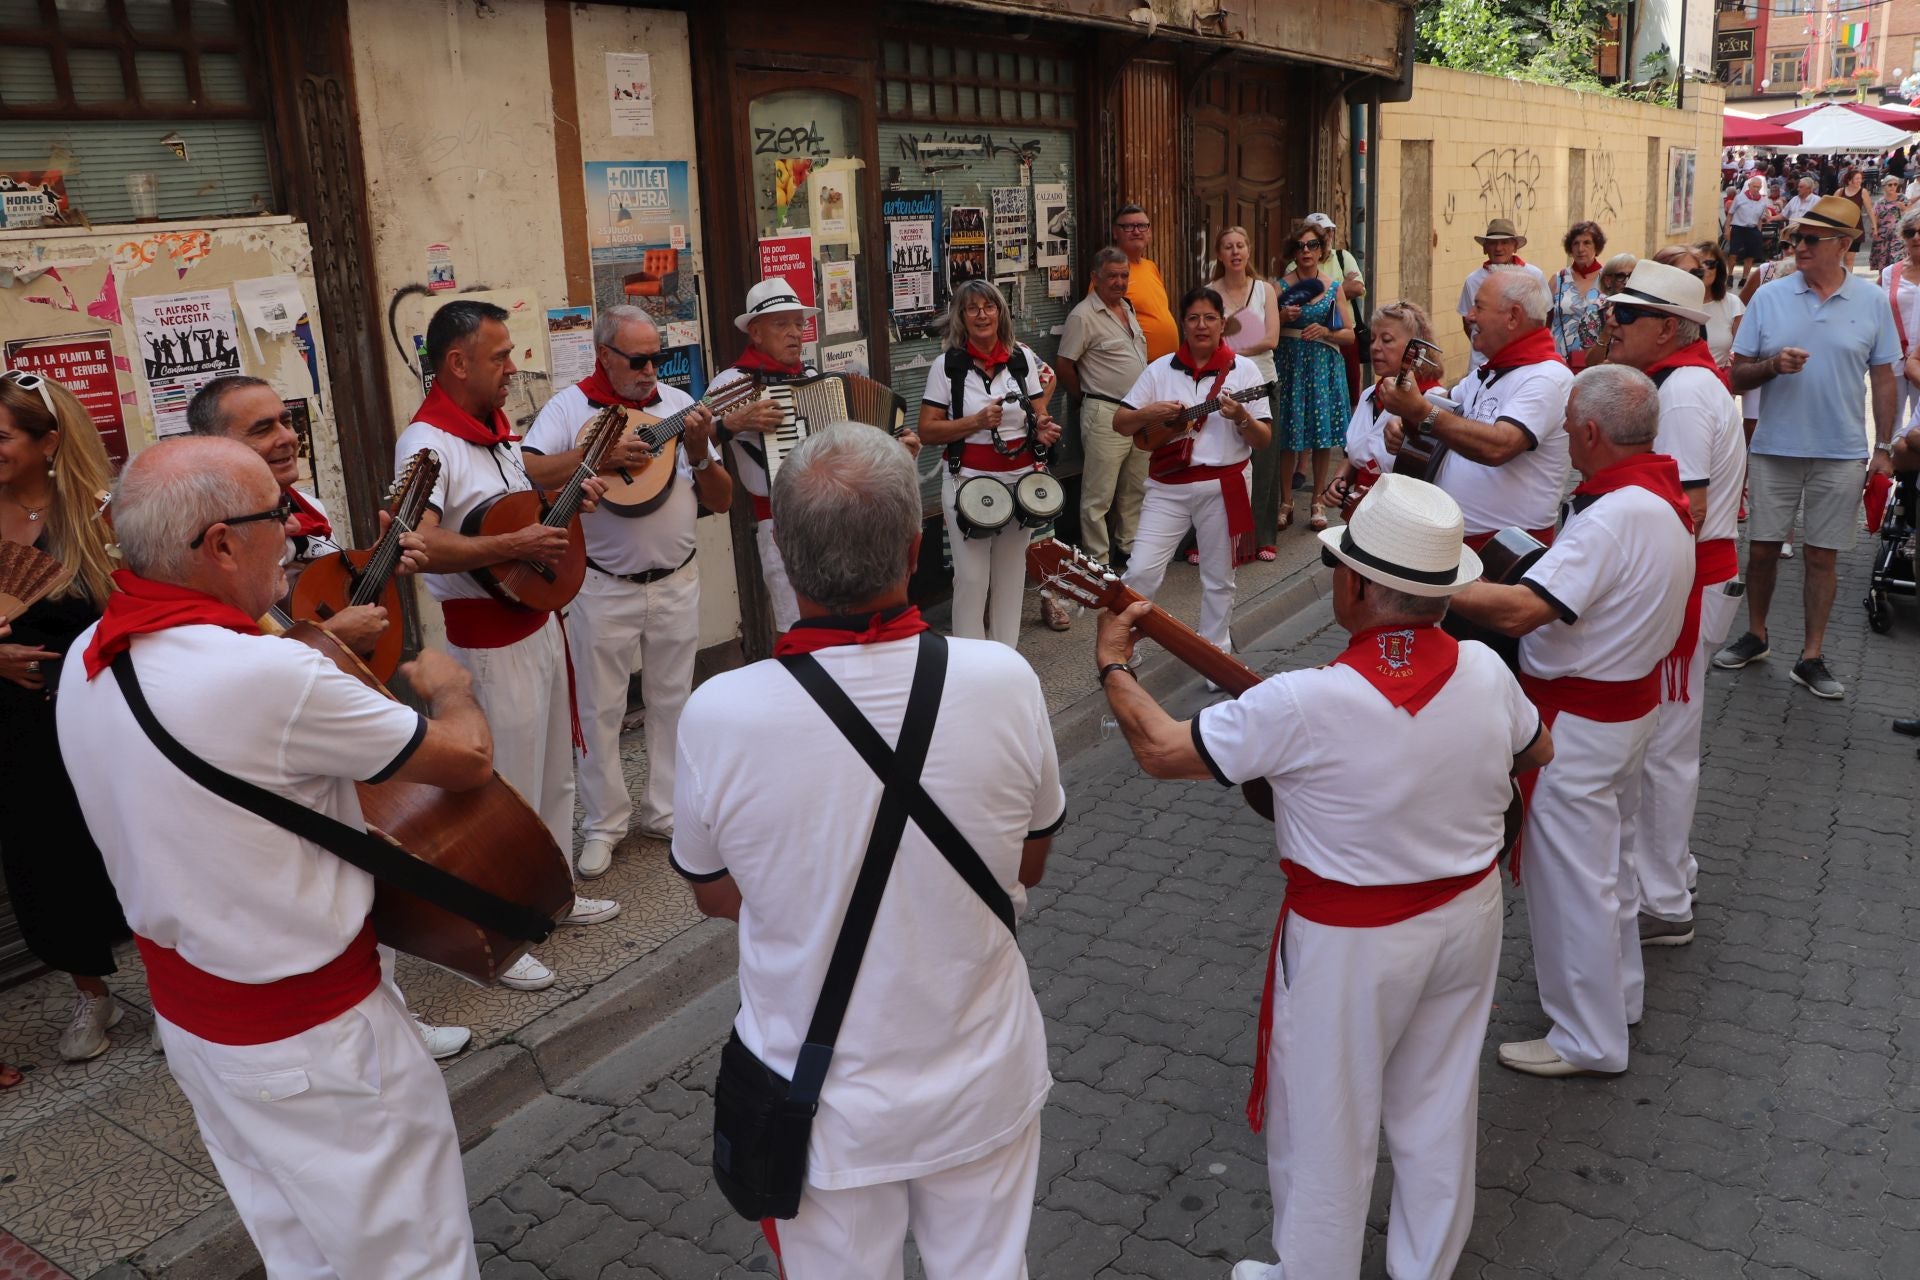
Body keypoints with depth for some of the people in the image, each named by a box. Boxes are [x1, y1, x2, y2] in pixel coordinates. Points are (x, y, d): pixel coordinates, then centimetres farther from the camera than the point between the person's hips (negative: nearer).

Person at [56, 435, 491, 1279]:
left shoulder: (91, 659, -4)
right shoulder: (274, 677, -30)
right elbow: (469, 760, -17)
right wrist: (448, 685, 2)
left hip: (186, 1008, 9)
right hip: (310, 1033, -9)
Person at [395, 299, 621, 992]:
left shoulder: (497, 429, 9)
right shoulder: (427, 441, -20)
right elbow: (418, 546, -35)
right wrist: (513, 545, -33)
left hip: (538, 620, 9)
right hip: (489, 640, -9)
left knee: (554, 773, 21)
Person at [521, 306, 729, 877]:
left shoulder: (679, 404, 4)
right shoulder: (571, 407, -5)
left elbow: (722, 501, 4)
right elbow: (527, 475, -22)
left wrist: (699, 452, -13)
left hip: (676, 582, 3)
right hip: (603, 588, -3)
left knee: (672, 702, 13)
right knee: (599, 708, 6)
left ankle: (666, 811, 28)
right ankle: (604, 824, 20)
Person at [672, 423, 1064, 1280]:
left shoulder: (717, 716, -24)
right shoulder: (1004, 681, -21)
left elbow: (714, 896, -4)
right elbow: (1029, 866, -2)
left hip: (827, 1106, -1)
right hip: (982, 1084, 1)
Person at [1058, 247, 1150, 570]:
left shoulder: (1128, 308, 14)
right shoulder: (1083, 316, -12)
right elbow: (1064, 364, -10)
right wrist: (1088, 397, 1)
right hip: (1105, 415, -8)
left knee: (1135, 489, 17)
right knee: (1099, 496, -2)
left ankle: (1129, 547, 30)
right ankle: (1098, 561, 5)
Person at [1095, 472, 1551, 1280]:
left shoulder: (1303, 708, -30)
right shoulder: (1485, 671, -13)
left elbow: (1161, 751, -18)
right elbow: (1536, 753, 9)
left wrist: (1112, 666, -3)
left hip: (1353, 944, -6)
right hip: (1467, 916, 6)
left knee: (1325, 1128, 15)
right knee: (1439, 1109, 23)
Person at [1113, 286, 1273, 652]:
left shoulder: (1243, 369, -1)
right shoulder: (1160, 369, 3)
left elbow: (1263, 440, -2)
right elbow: (1119, 423, 4)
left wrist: (1240, 418, -22)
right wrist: (1149, 414, -15)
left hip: (1222, 487, -1)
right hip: (1167, 487, 1)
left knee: (1218, 580, 8)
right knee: (1141, 571, -6)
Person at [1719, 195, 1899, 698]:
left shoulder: (1873, 302, 1)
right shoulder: (1769, 297, 0)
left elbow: (1884, 379, 5)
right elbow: (1737, 375, 2)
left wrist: (1883, 447, 2)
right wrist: (1772, 365, -18)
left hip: (1839, 453, 0)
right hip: (1774, 448, 1)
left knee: (1822, 556, 6)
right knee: (1762, 548, 7)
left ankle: (1812, 657, 15)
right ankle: (1755, 637, 27)